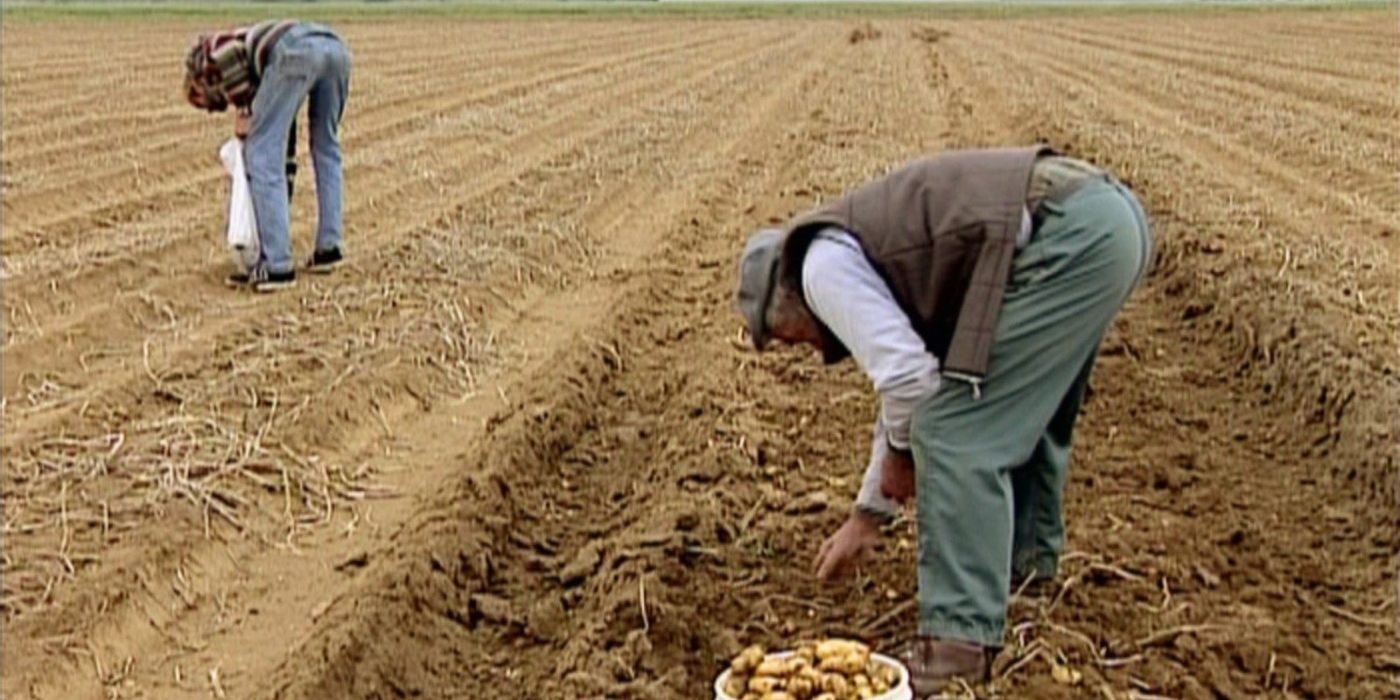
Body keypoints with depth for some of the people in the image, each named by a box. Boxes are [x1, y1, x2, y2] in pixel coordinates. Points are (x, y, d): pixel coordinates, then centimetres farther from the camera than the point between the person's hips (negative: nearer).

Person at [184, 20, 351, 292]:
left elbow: (229, 54, 0)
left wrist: (242, 112, 9)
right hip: (334, 46, 7)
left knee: (262, 155, 3)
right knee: (326, 149, 27)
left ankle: (276, 267, 2)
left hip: (294, 52, -7)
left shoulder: (204, 53, 28)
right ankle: (328, 248, 29)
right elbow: (286, 150, 44)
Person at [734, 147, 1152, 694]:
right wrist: (867, 516, 43)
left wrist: (900, 453, 10)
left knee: (957, 435, -8)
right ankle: (1026, 557, 47)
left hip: (1068, 237, -11)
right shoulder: (867, 251, 28)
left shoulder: (823, 265, 0)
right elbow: (907, 387, 36)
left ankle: (960, 641, -6)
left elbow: (905, 374, -12)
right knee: (1023, 404, 29)